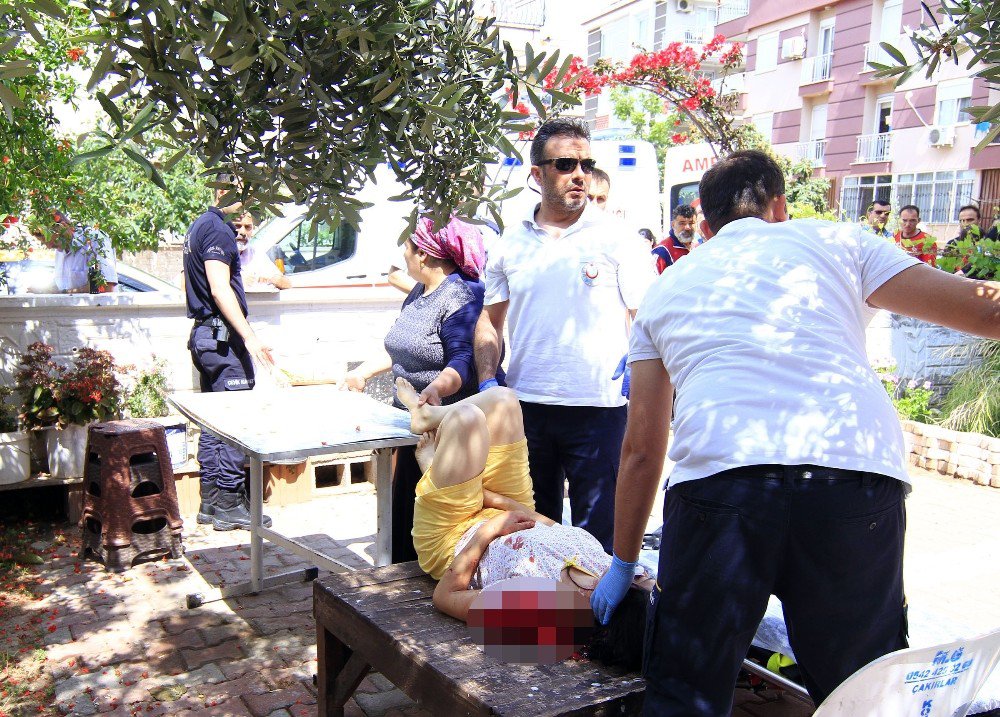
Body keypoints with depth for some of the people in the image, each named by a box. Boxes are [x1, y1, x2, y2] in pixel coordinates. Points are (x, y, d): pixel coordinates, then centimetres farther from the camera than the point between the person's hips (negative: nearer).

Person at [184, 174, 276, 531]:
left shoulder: (199, 226, 17)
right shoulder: (218, 229, -13)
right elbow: (220, 288, -22)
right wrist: (249, 336, -25)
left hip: (204, 334, 10)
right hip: (223, 336, -10)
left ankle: (210, 501, 18)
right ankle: (229, 504, 0)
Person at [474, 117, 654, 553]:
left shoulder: (616, 239, 0)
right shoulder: (510, 243, 8)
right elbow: (490, 321, 15)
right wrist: (487, 381, 1)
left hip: (599, 406, -3)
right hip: (526, 404, 3)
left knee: (597, 533, 4)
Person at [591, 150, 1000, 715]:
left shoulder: (666, 291, 26)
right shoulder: (835, 240, 21)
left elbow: (642, 449, 27)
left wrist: (623, 564, 34)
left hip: (716, 477, 1)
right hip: (857, 482, 0)